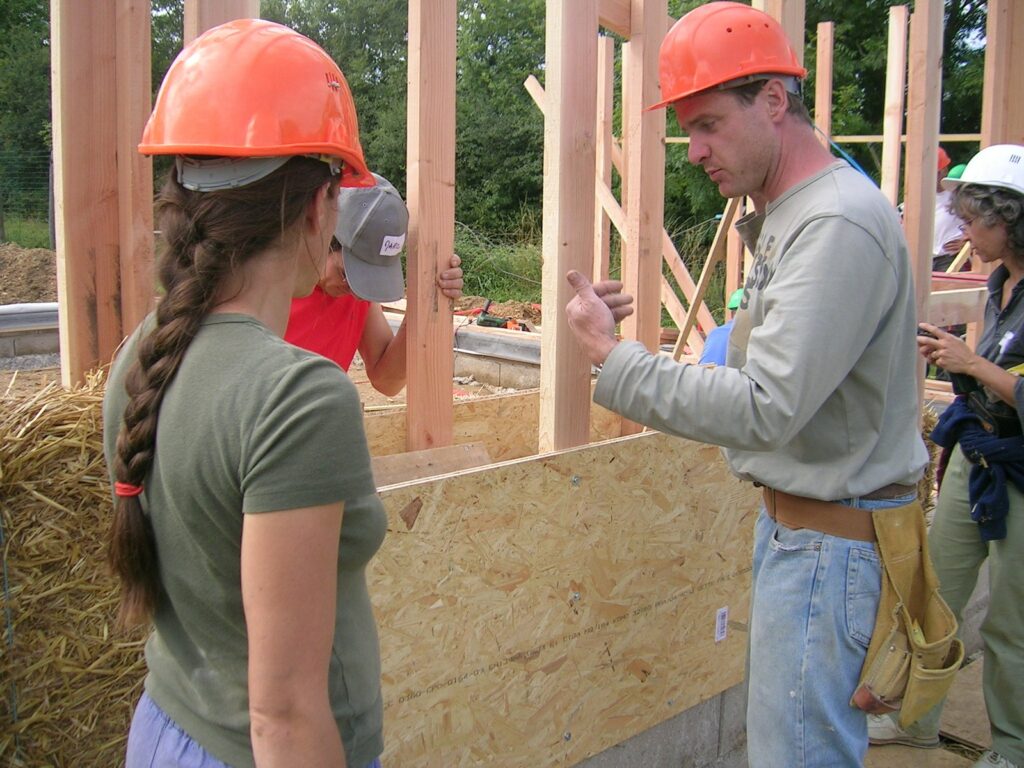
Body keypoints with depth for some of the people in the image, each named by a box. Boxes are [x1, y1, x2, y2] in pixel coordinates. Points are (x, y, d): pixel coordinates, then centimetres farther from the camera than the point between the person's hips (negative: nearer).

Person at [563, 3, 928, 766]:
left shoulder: (838, 225, -22)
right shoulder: (785, 214, 11)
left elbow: (764, 410, -27)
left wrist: (614, 355, -22)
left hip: (830, 538, -10)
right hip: (794, 518, 10)